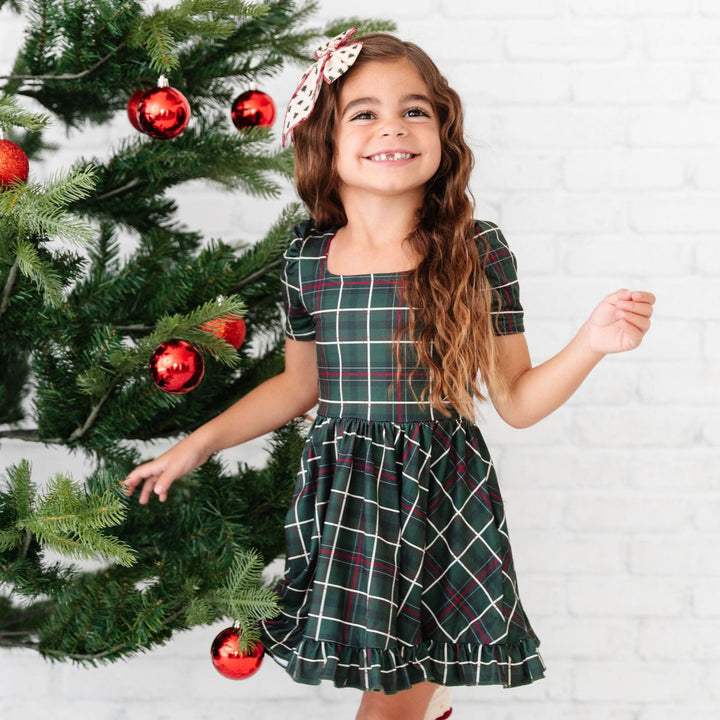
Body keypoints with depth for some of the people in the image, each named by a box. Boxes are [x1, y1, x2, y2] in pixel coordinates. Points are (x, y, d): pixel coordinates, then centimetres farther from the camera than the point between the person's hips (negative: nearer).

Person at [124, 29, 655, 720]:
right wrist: (198, 443, 15)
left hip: (444, 500, -2)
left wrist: (593, 341, -14)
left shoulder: (477, 249, -6)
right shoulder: (307, 258, 0)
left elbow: (514, 401, -1)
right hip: (343, 499, 2)